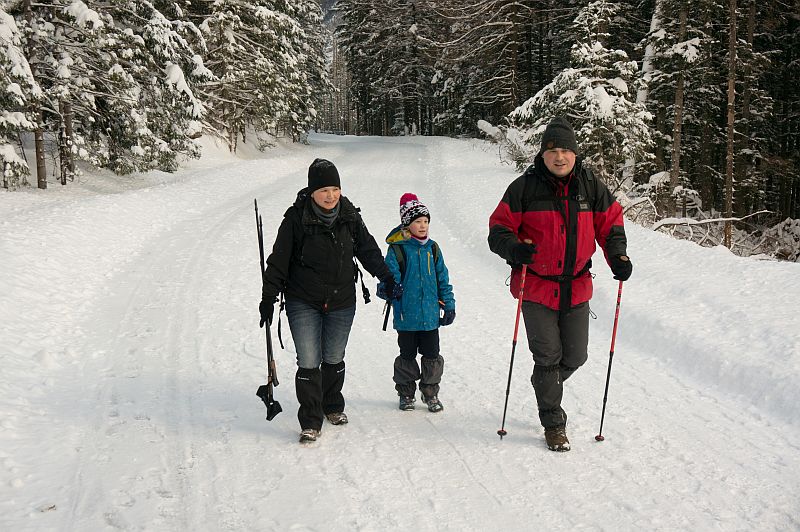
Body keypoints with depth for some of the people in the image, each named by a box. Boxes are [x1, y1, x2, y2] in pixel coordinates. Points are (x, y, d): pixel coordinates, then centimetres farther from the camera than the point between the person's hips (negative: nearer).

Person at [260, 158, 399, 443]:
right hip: (304, 304, -3)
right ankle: (310, 421, 6)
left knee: (334, 359, 14)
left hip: (342, 302, 3)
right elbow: (279, 260, -8)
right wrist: (268, 297, -8)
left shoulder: (349, 216, -2)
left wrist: (387, 278, 13)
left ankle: (333, 406, 36)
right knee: (309, 362, -6)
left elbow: (368, 249, 11)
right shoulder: (296, 218, -12)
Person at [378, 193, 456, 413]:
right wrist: (387, 289, -32)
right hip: (406, 316, -3)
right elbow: (389, 275, -9)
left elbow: (443, 279, 12)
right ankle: (406, 393, 24)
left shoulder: (432, 248, 7)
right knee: (407, 355, 9)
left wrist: (449, 305, 10)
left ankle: (430, 392, 22)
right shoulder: (397, 249, -6)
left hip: (430, 314, 3)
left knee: (432, 355, 6)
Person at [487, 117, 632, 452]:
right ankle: (553, 424, 13)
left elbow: (611, 223, 11)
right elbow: (499, 228, -5)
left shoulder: (590, 186, 2)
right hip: (537, 285, -3)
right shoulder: (525, 188, -7)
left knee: (575, 357, 12)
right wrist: (513, 249, -25)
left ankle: (545, 388, 43)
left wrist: (618, 256, -6)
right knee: (548, 356, -2)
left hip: (576, 287, 4)